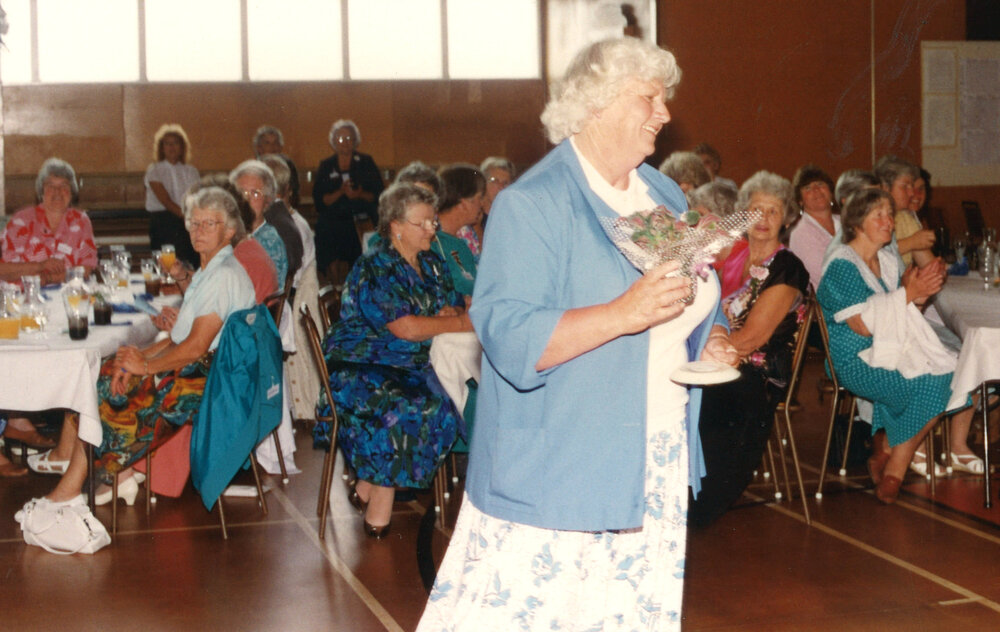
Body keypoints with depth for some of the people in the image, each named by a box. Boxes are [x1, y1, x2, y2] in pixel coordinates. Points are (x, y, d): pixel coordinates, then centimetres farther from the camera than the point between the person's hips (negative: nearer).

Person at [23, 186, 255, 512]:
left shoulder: (224, 276, -17)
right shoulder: (208, 271, 16)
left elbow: (195, 347, -21)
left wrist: (144, 365, -10)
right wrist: (140, 356, 1)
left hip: (202, 379, -10)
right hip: (183, 367, 10)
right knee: (96, 380, 4)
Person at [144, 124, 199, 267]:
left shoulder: (191, 171, 14)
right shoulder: (154, 171, 4)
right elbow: (166, 201, -7)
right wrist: (184, 215, -16)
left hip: (187, 224, 3)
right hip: (162, 222, -3)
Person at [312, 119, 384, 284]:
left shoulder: (366, 162, 8)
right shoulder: (326, 166, 10)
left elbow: (379, 193, 4)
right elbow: (319, 199, 1)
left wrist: (361, 195, -15)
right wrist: (340, 192, -14)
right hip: (331, 225, 1)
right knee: (334, 268, -10)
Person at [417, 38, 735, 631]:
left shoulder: (666, 197, 13)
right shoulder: (532, 204, -12)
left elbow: (692, 304, 27)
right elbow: (510, 337, -23)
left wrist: (711, 338, 4)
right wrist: (623, 314, -32)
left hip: (655, 467, 7)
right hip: (552, 471, -7)